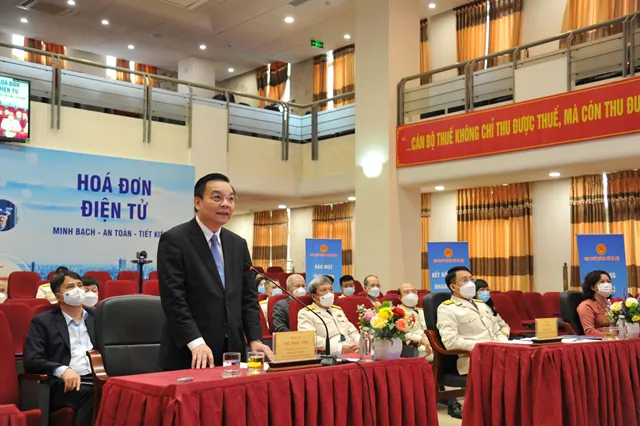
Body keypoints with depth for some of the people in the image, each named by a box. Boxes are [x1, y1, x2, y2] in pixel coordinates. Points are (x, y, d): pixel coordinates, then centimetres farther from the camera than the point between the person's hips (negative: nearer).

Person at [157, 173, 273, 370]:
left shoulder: (238, 244, 11)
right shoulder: (173, 240, -8)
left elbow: (248, 297, 10)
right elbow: (173, 299, -15)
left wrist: (255, 339, -2)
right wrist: (196, 343, -22)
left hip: (232, 352, 6)